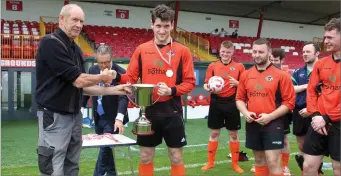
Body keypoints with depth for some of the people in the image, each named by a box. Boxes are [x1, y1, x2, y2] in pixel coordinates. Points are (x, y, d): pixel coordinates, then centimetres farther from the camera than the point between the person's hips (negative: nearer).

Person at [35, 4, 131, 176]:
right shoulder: (50, 43, -15)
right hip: (55, 117, -8)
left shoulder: (76, 49, 11)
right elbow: (78, 80, -19)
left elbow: (83, 86, 14)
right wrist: (102, 77, -1)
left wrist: (114, 90, 8)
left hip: (75, 116, 8)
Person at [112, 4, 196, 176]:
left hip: (172, 112, -1)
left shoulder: (182, 51, -2)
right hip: (148, 111, 2)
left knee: (176, 158, 8)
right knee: (145, 157, 12)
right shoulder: (141, 49, 3)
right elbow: (131, 77, 4)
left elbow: (190, 82, -4)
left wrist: (171, 90, -20)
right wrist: (117, 76, -16)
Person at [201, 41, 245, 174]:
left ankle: (235, 163, 22)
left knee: (233, 134, 8)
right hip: (216, 102, 1)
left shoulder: (239, 66, 1)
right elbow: (206, 84, 4)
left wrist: (236, 83, -17)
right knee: (214, 133, 8)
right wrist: (208, 87, -19)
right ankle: (210, 162, 22)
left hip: (232, 103, 0)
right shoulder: (212, 66, 3)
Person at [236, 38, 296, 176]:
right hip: (252, 124, 4)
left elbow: (289, 102, -8)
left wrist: (270, 116, -17)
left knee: (273, 162, -6)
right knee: (259, 160, 16)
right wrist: (245, 113, -7)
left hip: (273, 124, -4)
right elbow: (239, 98, 12)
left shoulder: (281, 75, -6)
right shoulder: (245, 75, 7)